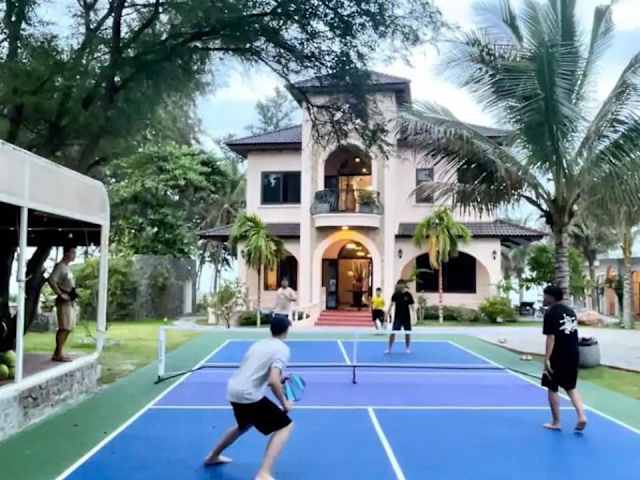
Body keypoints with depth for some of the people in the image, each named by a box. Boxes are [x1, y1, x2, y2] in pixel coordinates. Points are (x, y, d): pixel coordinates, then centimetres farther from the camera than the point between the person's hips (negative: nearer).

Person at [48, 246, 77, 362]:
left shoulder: (67, 267, 17)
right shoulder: (60, 266, -12)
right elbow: (51, 280, -26)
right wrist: (60, 294, -22)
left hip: (70, 301, 10)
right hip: (64, 302, -10)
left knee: (68, 328, 12)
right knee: (64, 328, -8)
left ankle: (59, 353, 19)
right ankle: (58, 354, -3)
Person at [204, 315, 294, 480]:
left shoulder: (259, 344, 15)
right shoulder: (282, 349, -9)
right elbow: (273, 381, -21)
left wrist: (279, 379, 29)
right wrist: (284, 403, -7)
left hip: (234, 390, 9)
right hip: (248, 395, -8)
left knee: (245, 425, 35)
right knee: (285, 426, 0)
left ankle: (213, 456, 51)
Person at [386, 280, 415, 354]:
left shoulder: (408, 294, -4)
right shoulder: (395, 294, 0)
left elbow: (411, 306, -2)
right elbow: (392, 304, 0)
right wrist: (389, 313, -8)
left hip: (406, 317, -1)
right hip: (397, 317, 1)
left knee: (407, 333, 7)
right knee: (393, 332, -2)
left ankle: (408, 348, 21)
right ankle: (389, 348, 5)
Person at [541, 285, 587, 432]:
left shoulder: (551, 312, -13)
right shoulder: (570, 311, 10)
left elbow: (551, 337, -18)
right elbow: (573, 333, 15)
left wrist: (547, 359, -19)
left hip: (558, 357, -7)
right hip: (573, 355, 7)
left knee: (552, 388, 7)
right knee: (571, 387, 18)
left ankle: (556, 422, 14)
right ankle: (581, 416, 2)